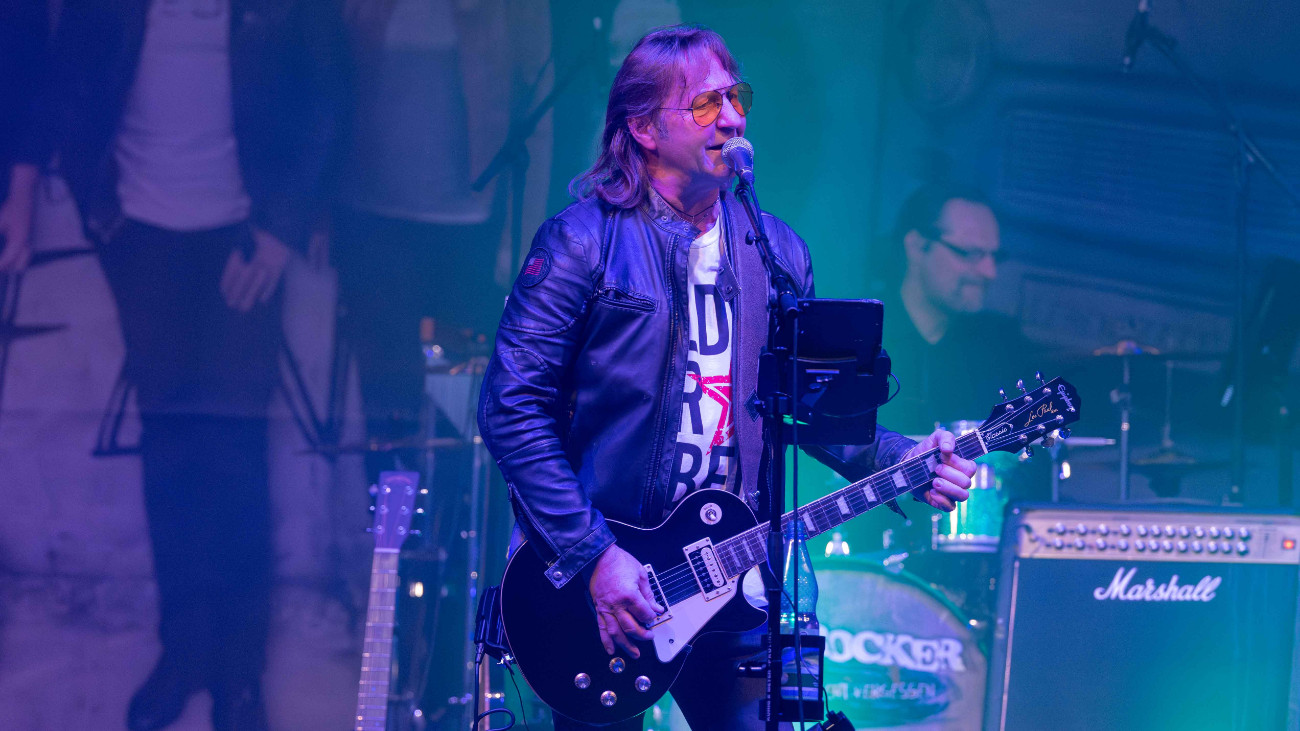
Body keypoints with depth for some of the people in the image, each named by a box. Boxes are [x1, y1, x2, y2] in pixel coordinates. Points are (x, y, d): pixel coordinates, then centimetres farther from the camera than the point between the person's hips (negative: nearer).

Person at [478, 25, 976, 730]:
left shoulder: (778, 254, 9)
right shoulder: (585, 241, -8)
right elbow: (512, 406, -13)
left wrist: (903, 460, -3)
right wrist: (592, 556, -18)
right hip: (594, 580, -4)